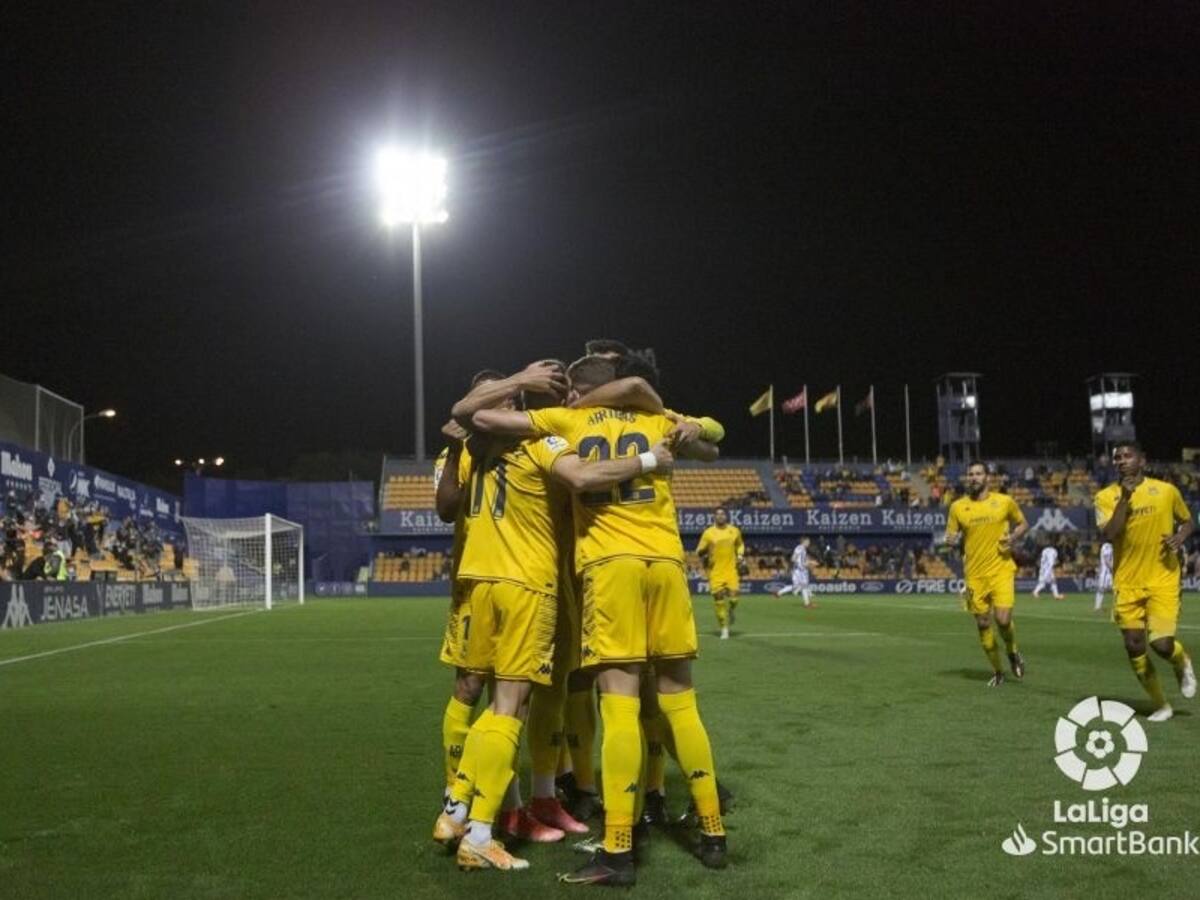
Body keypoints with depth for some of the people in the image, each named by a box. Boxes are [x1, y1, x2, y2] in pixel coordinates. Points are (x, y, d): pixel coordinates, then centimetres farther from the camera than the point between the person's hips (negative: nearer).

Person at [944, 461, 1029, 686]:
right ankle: (997, 672, 22)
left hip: (1001, 569, -2)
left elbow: (1023, 523, 13)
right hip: (974, 574, 2)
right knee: (983, 624, 5)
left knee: (1003, 619, -14)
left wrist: (1014, 537, -7)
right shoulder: (958, 506, 2)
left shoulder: (1004, 501, 0)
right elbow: (950, 538, 9)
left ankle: (1013, 653, 20)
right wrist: (953, 540, -14)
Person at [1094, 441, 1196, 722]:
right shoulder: (1106, 496, -3)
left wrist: (1180, 537, -7)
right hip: (1127, 583, 2)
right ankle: (1161, 705, 21)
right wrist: (1124, 499, -22)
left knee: (1161, 643, -15)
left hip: (1163, 580, -2)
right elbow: (1107, 535, -17)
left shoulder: (1167, 490, -1)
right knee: (1134, 647, 3)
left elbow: (1188, 521, 14)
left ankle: (1183, 663, 22)